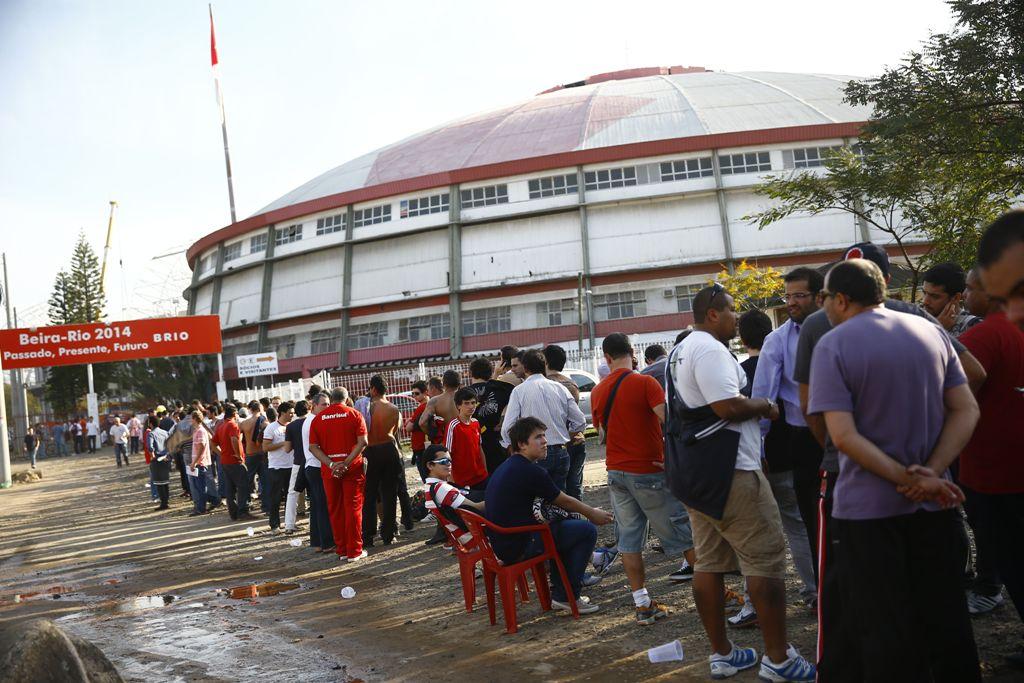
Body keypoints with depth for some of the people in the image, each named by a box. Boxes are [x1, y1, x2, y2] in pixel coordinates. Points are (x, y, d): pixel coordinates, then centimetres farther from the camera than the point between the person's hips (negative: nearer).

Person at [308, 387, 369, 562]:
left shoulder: (318, 418, 4)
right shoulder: (354, 414, -2)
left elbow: (313, 447, -4)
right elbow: (362, 442, -12)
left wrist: (331, 464, -12)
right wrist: (346, 463, -16)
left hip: (328, 469, 2)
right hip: (352, 468, -2)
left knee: (335, 510, 10)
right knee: (353, 508, 3)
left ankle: (341, 550, 15)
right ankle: (354, 551, 4)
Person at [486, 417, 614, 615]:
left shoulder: (504, 468, 13)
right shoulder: (531, 471, -17)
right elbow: (565, 502, -3)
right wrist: (593, 514, 15)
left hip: (501, 543, 10)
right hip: (519, 548, -10)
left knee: (562, 525, 28)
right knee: (587, 530, -2)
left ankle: (558, 593, 28)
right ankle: (568, 597, 5)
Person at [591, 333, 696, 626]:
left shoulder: (598, 392, 6)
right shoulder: (645, 383, -13)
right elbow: (669, 420, -24)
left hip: (616, 472, 5)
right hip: (648, 471, -5)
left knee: (629, 536, 8)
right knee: (682, 529, 5)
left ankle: (643, 604, 10)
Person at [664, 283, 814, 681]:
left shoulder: (681, 351, 17)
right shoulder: (710, 350, -15)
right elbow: (729, 407, -24)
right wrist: (766, 406, -6)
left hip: (693, 470, 10)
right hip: (726, 471, -10)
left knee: (708, 562, 11)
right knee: (766, 560, -3)